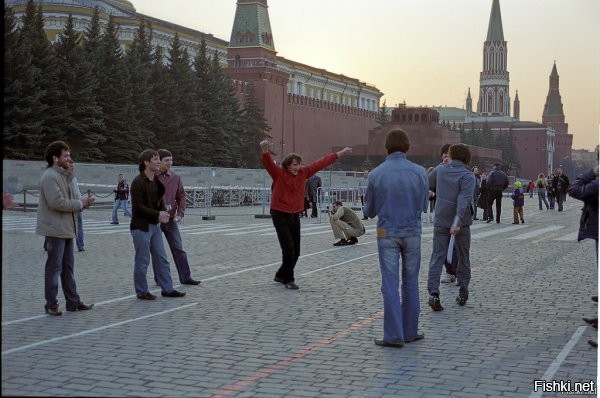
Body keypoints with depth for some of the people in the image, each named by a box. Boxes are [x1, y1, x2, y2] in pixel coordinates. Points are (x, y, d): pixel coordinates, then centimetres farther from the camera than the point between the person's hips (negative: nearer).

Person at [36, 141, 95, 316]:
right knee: (54, 267, -2)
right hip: (55, 229, -10)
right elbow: (57, 202, -24)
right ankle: (51, 304, 7)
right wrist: (80, 203, -15)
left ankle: (73, 301, 21)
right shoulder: (50, 177, -15)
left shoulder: (64, 175, 16)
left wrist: (82, 201, 2)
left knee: (68, 267, 14)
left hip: (66, 229, 10)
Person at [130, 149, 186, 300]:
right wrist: (157, 215, -20)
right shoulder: (138, 182, -15)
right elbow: (138, 207, -19)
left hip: (154, 225, 8)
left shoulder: (157, 181, 11)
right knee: (142, 261, 1)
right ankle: (142, 292, 12)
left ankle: (167, 289, 18)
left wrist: (163, 213, -3)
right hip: (141, 227, -8)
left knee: (161, 259, 11)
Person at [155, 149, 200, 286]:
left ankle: (185, 277, 12)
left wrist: (180, 214, -2)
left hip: (171, 219, 4)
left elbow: (181, 196, 9)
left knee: (179, 248, 5)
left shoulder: (175, 178, 4)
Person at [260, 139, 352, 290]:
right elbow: (268, 163, -29)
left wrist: (340, 153, 11)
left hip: (295, 215, 6)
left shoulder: (303, 173, 2)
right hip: (279, 215, -5)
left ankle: (281, 275, 30)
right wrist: (265, 152, -52)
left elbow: (321, 163, 8)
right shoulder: (278, 173, -11)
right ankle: (288, 279, 3)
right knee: (288, 247, -13)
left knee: (296, 251, 8)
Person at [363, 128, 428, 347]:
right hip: (412, 232, 2)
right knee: (411, 282, 12)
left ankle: (394, 335, -2)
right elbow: (423, 205, 8)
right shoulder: (419, 172, -4)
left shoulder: (376, 174, -7)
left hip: (387, 233, -2)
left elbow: (370, 211, 2)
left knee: (390, 284, 0)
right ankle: (410, 331, 18)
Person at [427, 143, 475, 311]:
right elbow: (464, 199, -23)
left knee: (437, 257, 1)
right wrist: (458, 221, -31)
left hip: (441, 221, 3)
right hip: (461, 222, -3)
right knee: (463, 257, 14)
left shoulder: (441, 171, 4)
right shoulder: (467, 175, -10)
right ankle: (463, 293, 19)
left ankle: (433, 292, -16)